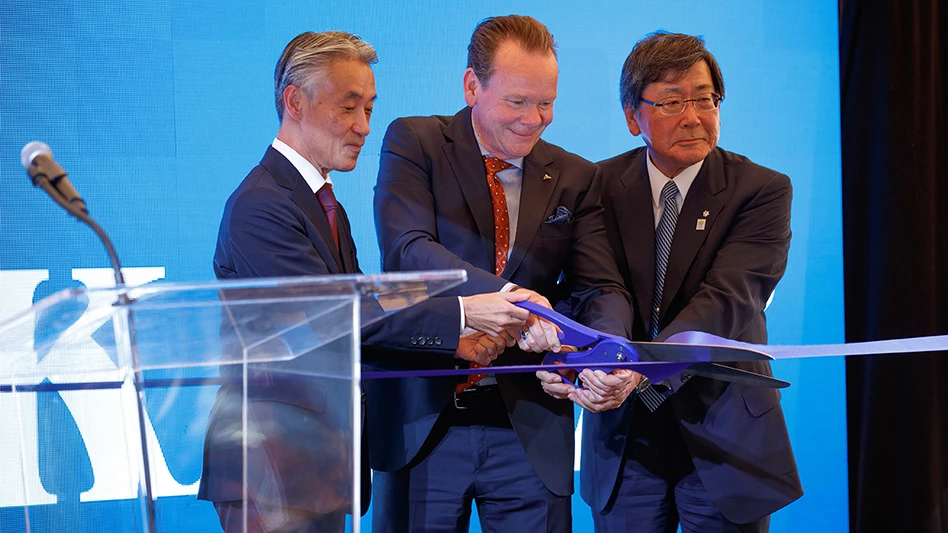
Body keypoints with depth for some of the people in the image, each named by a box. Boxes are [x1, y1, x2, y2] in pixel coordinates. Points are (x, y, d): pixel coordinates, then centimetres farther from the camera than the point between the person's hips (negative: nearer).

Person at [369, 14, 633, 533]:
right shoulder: (414, 142, -1)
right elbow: (407, 250, -17)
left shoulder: (575, 178, 10)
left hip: (531, 431, 2)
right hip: (422, 425, -2)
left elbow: (600, 289, 1)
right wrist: (503, 294, -34)